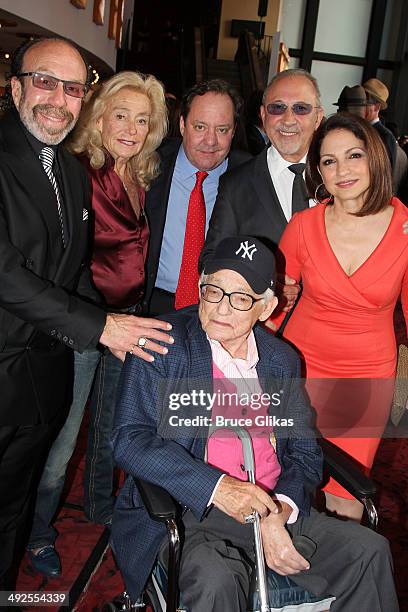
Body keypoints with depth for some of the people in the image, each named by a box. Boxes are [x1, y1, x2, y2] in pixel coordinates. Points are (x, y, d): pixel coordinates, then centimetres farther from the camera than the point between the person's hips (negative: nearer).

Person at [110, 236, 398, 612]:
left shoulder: (283, 360, 8)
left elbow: (305, 452, 9)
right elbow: (129, 440, -13)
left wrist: (278, 513, -12)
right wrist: (216, 486, -23)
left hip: (277, 512, 5)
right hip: (192, 512, -4)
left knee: (370, 550, -9)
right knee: (217, 581, -33)